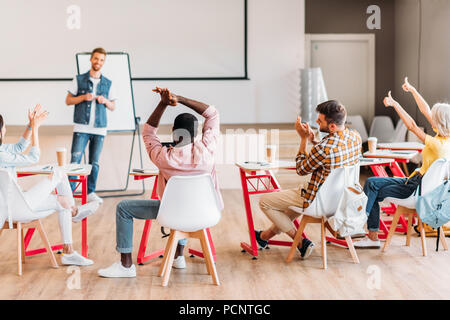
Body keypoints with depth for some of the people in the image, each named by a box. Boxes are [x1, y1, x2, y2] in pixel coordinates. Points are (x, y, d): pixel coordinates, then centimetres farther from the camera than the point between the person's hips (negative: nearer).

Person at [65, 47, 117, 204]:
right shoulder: (79, 79, 6)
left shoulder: (108, 84, 11)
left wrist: (105, 101, -7)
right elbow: (68, 100, 7)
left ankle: (91, 192, 14)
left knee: (94, 162, 6)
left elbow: (113, 107, 14)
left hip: (99, 128, 2)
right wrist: (83, 97, -10)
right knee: (75, 160, -8)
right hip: (81, 127, -2)